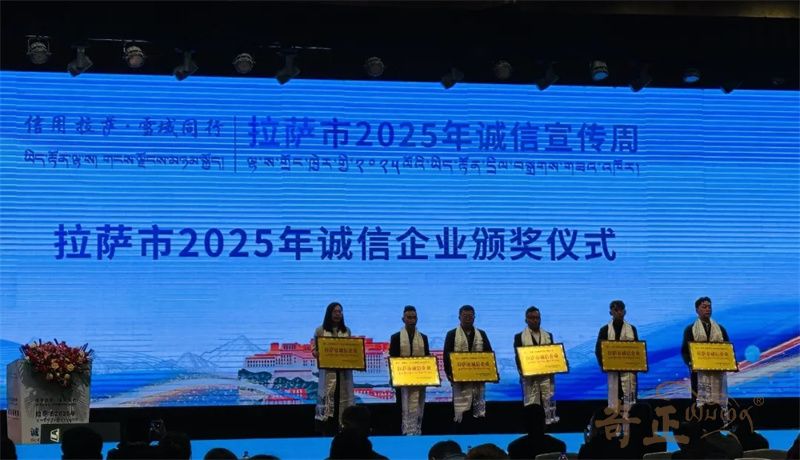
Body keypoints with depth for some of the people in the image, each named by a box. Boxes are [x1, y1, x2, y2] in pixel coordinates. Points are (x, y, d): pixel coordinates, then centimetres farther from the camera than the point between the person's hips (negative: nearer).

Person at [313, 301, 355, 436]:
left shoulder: (346, 331, 13)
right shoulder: (320, 331, 3)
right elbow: (314, 349, 0)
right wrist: (317, 354, -21)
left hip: (344, 371, 3)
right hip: (328, 371, -3)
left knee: (343, 399, 2)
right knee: (328, 399, -6)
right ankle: (327, 432, -3)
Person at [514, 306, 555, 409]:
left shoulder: (548, 335, 14)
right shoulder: (519, 337, 5)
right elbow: (518, 357, 0)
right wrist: (523, 372, -13)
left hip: (546, 376, 3)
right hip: (529, 377, -3)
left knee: (548, 404, 2)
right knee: (531, 406, -4)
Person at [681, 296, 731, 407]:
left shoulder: (720, 329, 17)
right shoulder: (690, 329, 9)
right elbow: (684, 350, 4)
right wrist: (690, 363, -14)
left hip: (718, 372, 2)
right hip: (699, 372, -2)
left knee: (718, 400, -2)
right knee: (700, 399, -7)